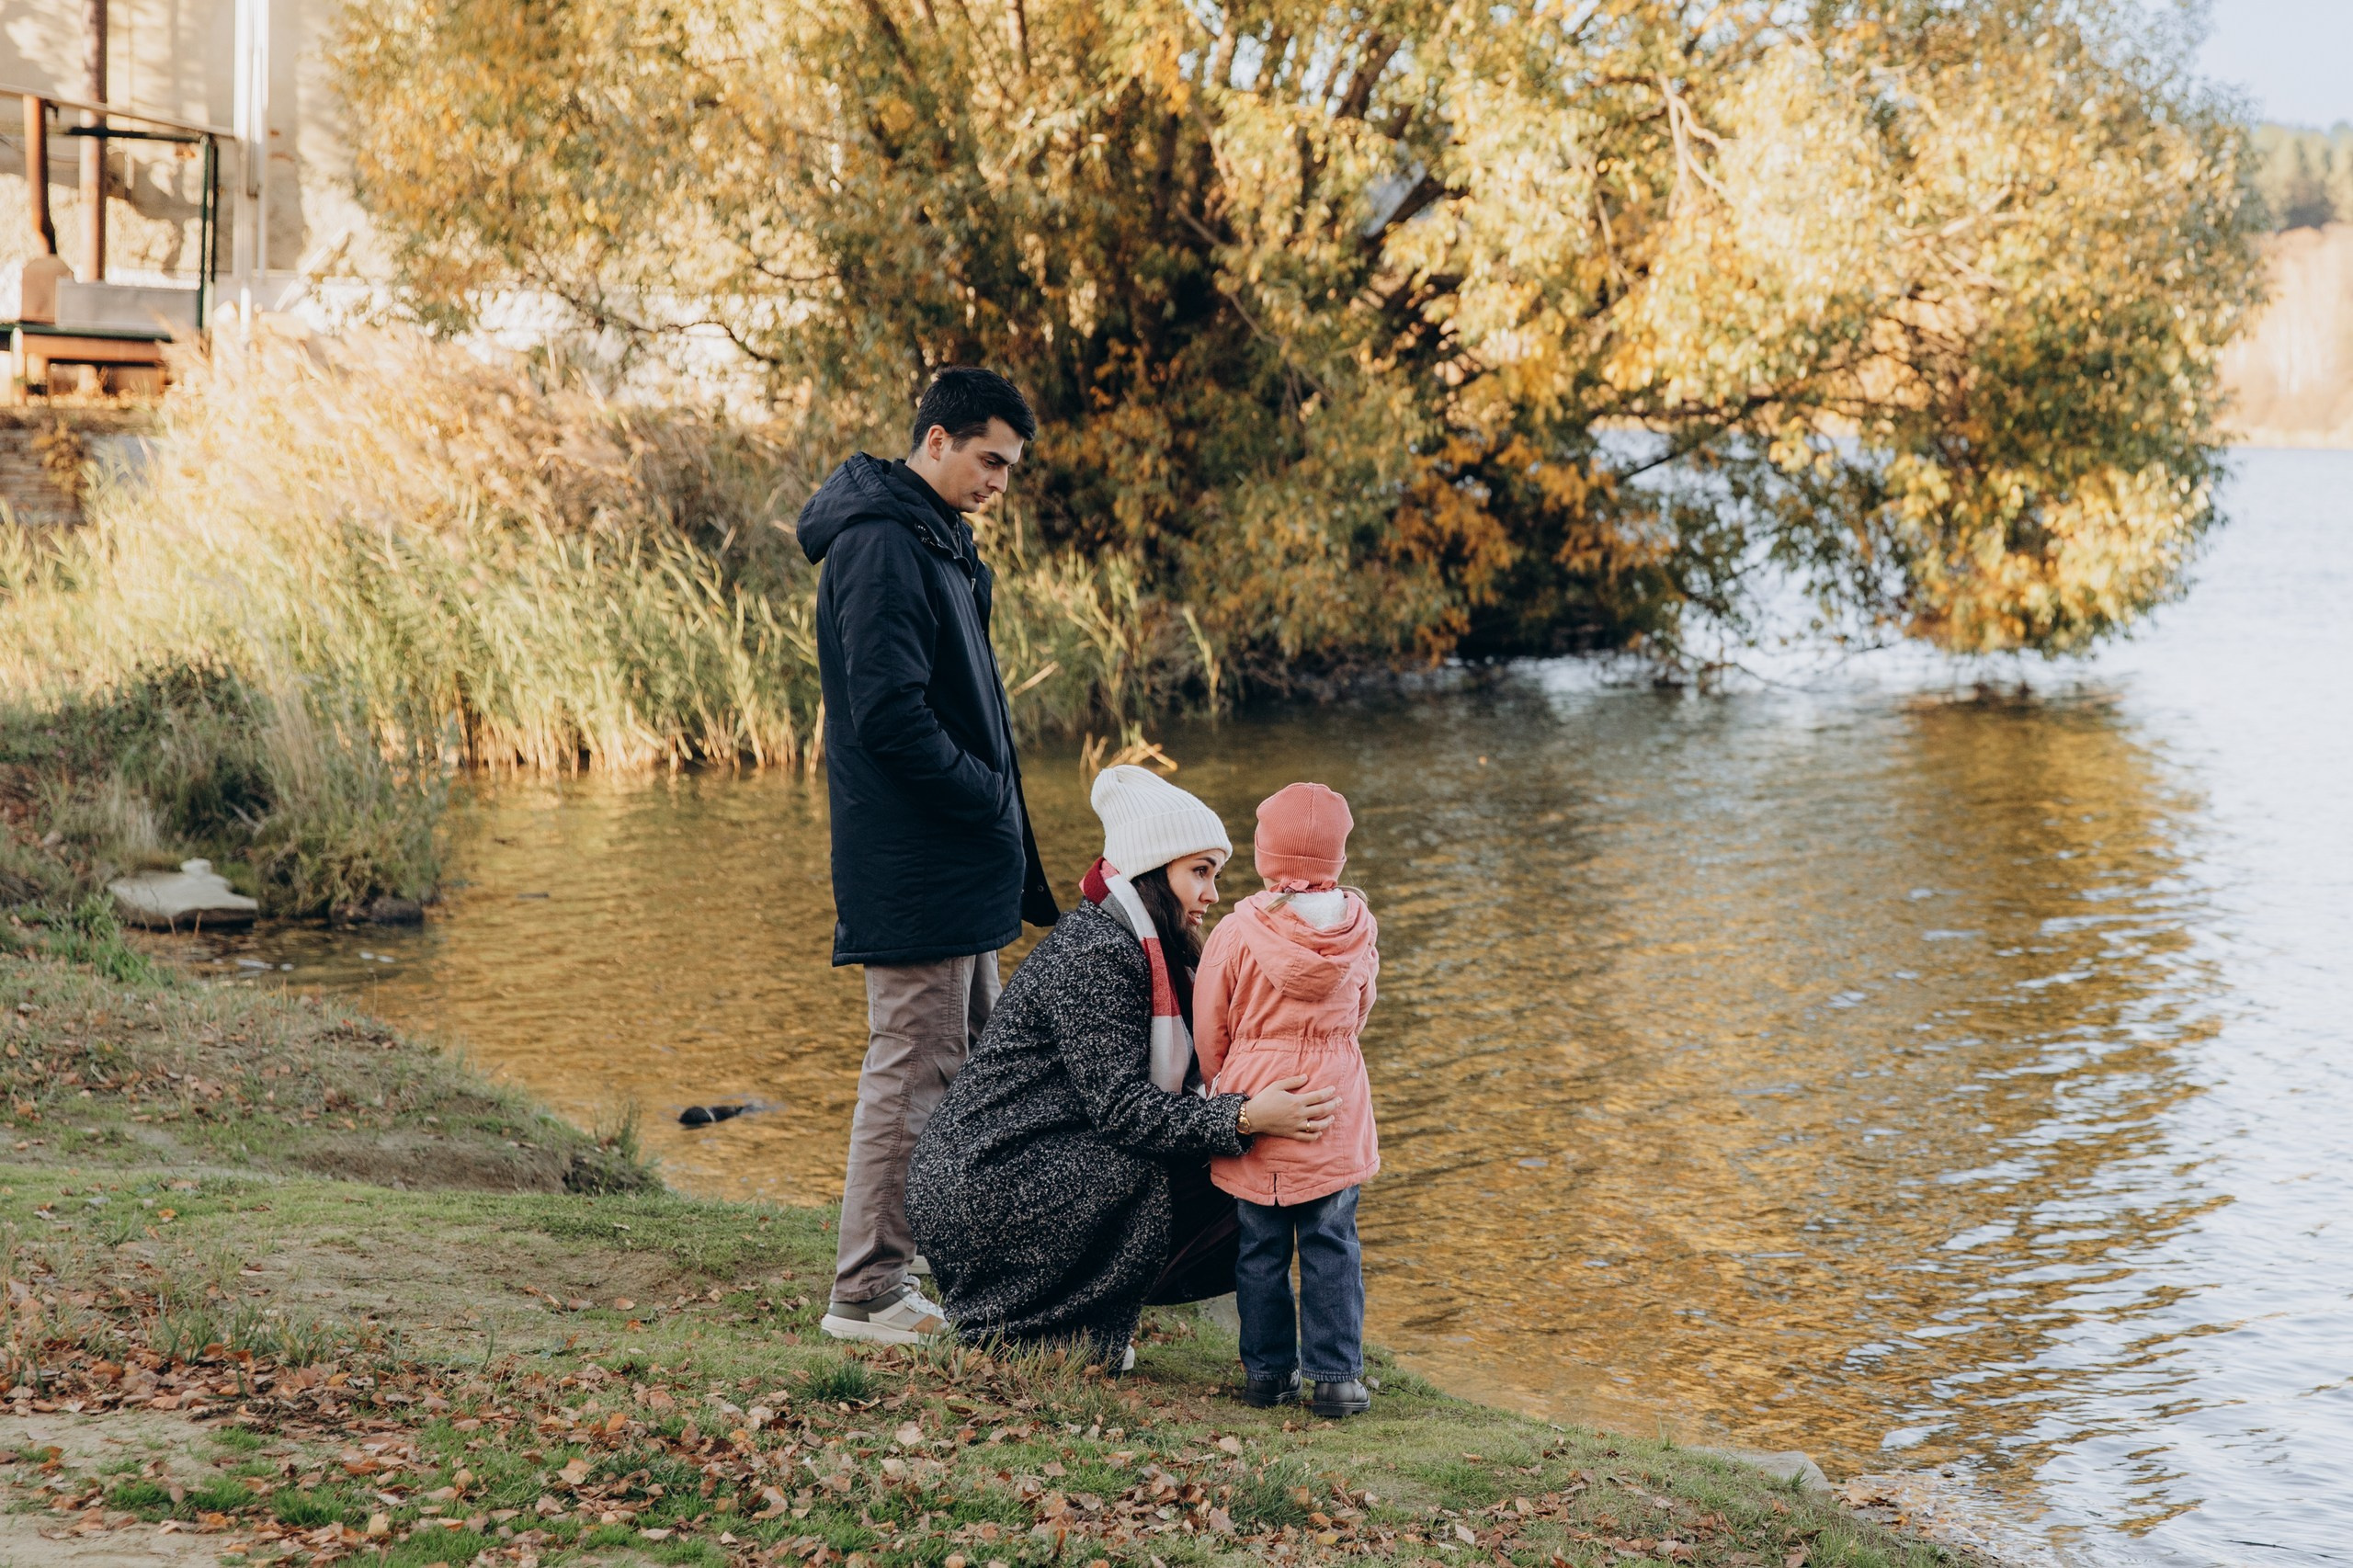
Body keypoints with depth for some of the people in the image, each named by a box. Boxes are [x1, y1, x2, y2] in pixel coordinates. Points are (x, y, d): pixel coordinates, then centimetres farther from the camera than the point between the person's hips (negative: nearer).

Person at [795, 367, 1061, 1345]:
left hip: (958, 860, 11)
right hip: (914, 869, -11)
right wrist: (990, 798, -14)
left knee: (968, 1066, 16)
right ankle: (867, 1294, 0)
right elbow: (889, 714, -24)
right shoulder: (881, 547, -16)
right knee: (911, 1073, -6)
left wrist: (1008, 855, 13)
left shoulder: (937, 545, 16)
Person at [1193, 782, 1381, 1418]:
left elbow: (1210, 1032, 0)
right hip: (1336, 1114, 2)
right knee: (1332, 1246, 8)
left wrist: (1221, 1092, 18)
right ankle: (1335, 1376, 8)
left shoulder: (1237, 935, -12)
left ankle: (1268, 1371, 18)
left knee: (1261, 1247, 10)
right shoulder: (1359, 931, -3)